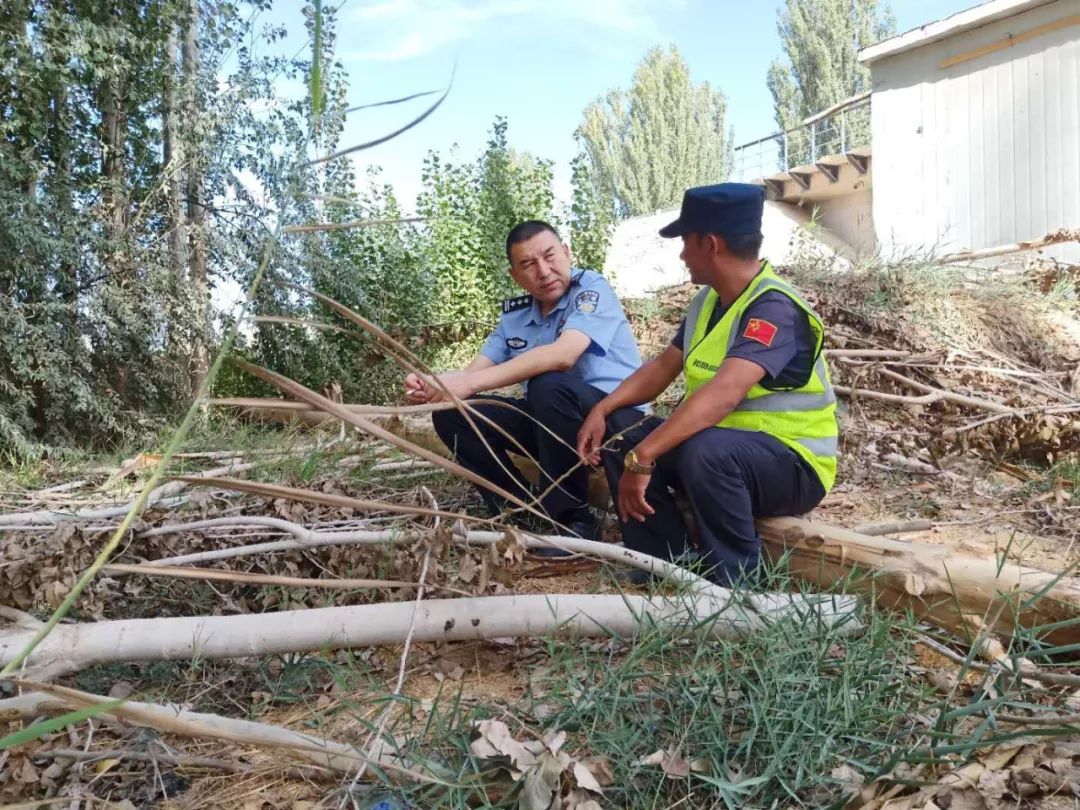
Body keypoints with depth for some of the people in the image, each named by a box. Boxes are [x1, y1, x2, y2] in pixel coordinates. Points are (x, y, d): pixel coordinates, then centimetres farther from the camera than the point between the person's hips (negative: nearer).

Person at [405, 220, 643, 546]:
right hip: (550, 420, 7)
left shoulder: (592, 288, -14)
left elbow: (562, 355, -32)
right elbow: (474, 373, 5)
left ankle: (574, 519, -21)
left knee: (547, 386, -36)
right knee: (452, 414, -6)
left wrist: (471, 383, -35)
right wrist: (433, 384, -20)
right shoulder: (515, 313, 6)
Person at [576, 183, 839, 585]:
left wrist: (642, 458, -43)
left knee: (704, 451, -38)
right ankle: (667, 565, 0)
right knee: (620, 437, -1)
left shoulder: (775, 308, -25)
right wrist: (603, 408, -6)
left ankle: (736, 579, -16)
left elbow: (723, 394, -39)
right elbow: (662, 367, 10)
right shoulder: (708, 300, 4)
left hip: (792, 464, -9)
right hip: (723, 447, 9)